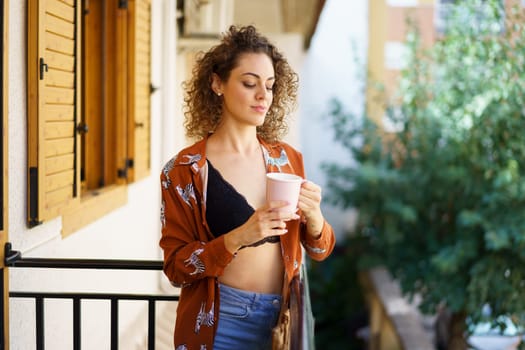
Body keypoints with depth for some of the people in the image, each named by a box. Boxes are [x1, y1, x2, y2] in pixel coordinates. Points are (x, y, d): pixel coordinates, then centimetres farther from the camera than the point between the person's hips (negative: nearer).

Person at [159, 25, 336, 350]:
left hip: (283, 317, 3)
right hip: (220, 322, -3)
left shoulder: (289, 159, 1)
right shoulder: (185, 170, -9)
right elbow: (176, 266, -11)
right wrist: (238, 238, -25)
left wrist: (313, 215, -15)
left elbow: (320, 250, 6)